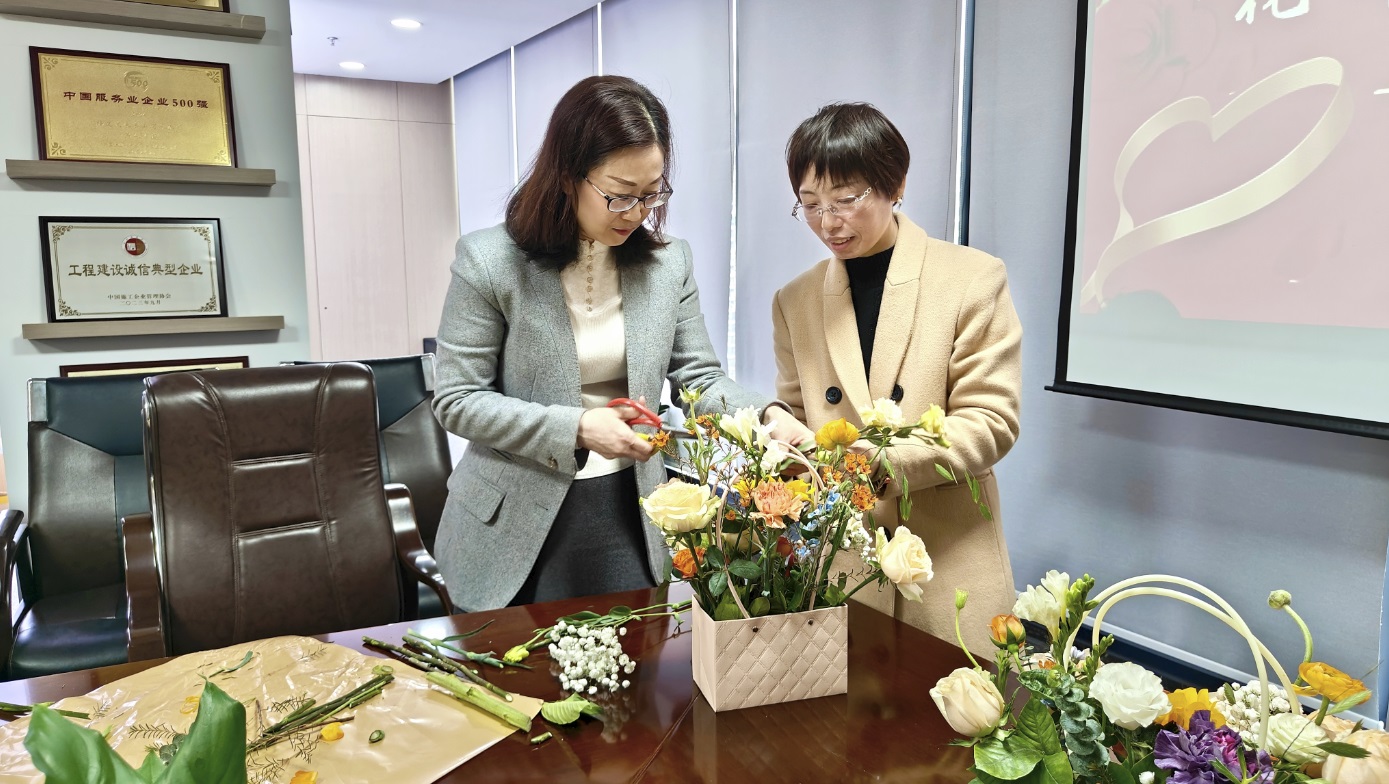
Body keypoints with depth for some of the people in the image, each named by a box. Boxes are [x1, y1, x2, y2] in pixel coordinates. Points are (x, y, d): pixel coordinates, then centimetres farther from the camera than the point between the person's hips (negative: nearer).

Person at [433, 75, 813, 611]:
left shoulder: (669, 261, -2)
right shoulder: (489, 261, -12)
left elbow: (698, 377, 2)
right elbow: (455, 399, -10)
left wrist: (767, 413, -17)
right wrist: (576, 428, -20)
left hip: (626, 516, 3)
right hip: (515, 526, -2)